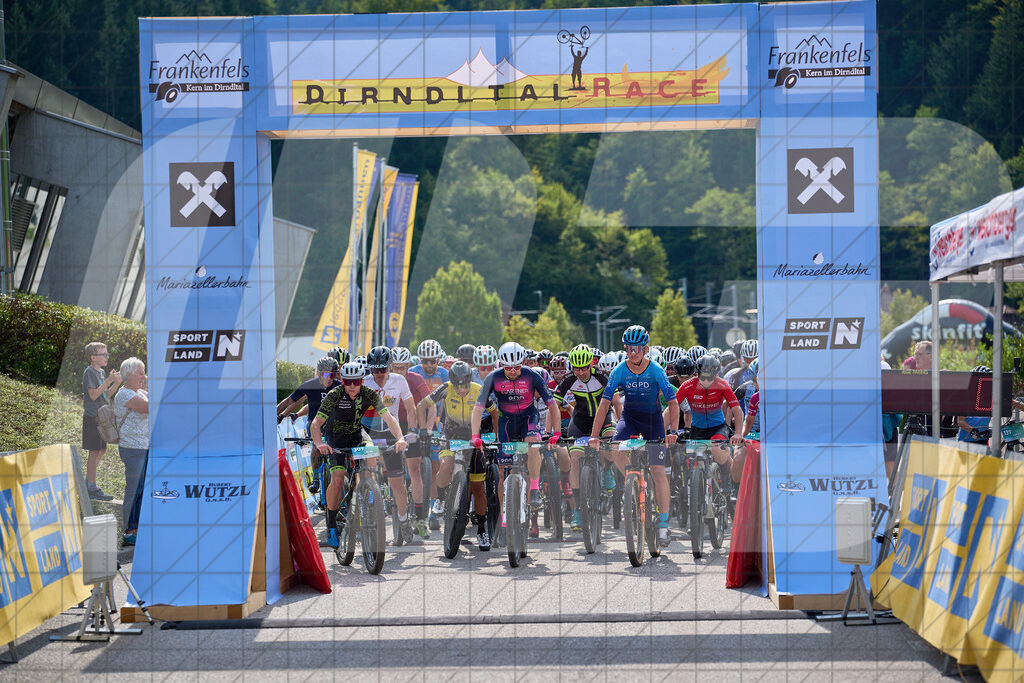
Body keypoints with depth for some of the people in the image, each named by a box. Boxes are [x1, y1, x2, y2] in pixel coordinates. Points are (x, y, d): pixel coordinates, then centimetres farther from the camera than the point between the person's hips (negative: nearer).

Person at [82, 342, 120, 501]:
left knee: (101, 450, 13)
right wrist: (109, 380, -20)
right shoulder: (89, 372, -12)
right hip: (92, 417, -9)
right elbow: (93, 395, -19)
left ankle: (88, 484, 23)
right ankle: (92, 489, -2)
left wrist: (117, 383, 0)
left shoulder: (101, 372, 15)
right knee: (95, 452, -6)